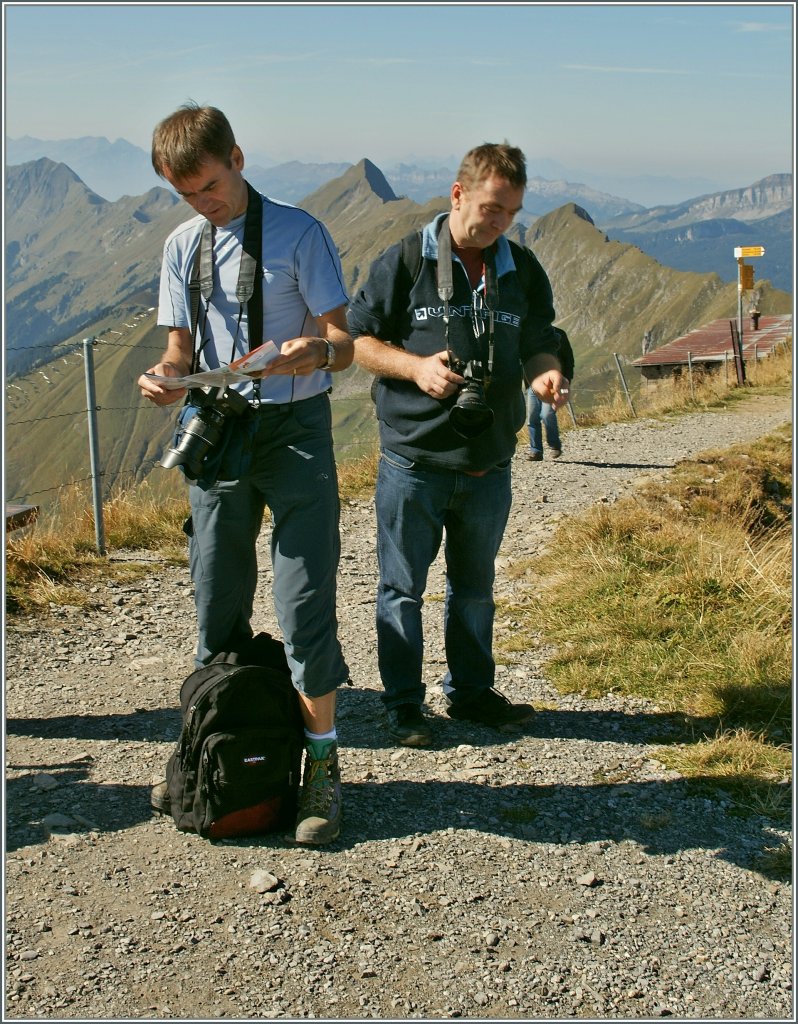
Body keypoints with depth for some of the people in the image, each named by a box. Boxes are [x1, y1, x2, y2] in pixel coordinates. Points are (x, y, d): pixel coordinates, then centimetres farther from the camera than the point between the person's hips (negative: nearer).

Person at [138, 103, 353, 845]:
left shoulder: (298, 233, -5)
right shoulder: (182, 247, 9)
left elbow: (344, 345, -7)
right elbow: (183, 350, 12)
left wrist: (315, 351, -30)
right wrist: (166, 379, -12)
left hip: (294, 429, -4)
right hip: (215, 431, 5)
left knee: (304, 602, -6)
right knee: (215, 604, 11)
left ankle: (321, 763, 8)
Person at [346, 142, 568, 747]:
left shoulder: (523, 271, 5)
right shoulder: (405, 262, -6)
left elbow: (540, 344, 12)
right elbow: (358, 337, -2)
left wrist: (547, 374, -11)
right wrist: (415, 366, -18)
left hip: (489, 463, 4)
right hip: (414, 461, -4)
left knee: (475, 585, 17)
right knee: (403, 588, 6)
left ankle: (471, 691, 33)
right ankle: (404, 705, 19)